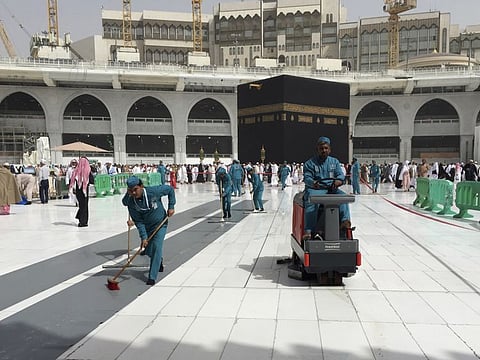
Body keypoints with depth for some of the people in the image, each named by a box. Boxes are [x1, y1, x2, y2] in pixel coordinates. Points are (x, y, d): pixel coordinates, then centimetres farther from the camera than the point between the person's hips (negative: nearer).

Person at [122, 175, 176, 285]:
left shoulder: (154, 191, -26)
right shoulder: (131, 202, -19)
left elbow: (170, 189, -9)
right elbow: (138, 222, -15)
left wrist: (171, 206, -12)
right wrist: (143, 237, -23)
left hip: (160, 224, -3)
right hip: (147, 227, 3)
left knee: (157, 247, -17)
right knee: (149, 251, 13)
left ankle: (152, 277, -11)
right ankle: (159, 262, 48)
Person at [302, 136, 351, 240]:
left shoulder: (334, 161, 18)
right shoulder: (310, 163, 8)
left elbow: (340, 175, 7)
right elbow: (307, 177, -4)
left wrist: (339, 180, -20)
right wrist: (313, 183, -30)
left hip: (331, 189, 4)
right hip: (315, 189, -3)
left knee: (343, 196, -27)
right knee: (311, 202, -35)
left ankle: (345, 221, -37)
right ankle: (308, 231, -43)